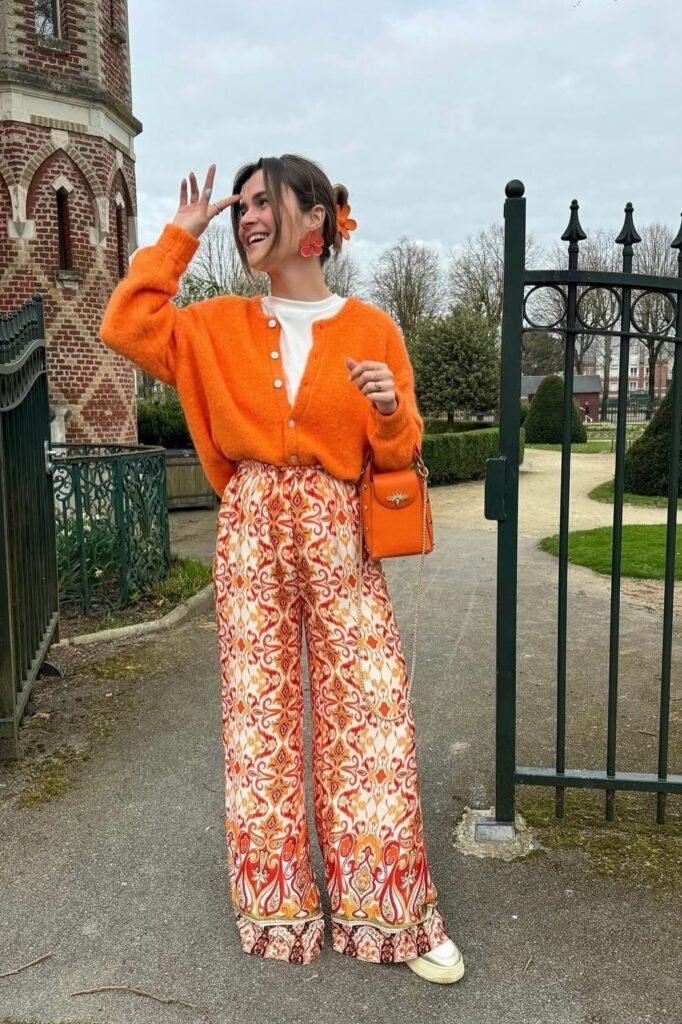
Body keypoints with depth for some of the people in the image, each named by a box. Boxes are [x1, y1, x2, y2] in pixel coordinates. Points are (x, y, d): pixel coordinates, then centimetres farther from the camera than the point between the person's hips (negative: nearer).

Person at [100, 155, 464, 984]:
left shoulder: (371, 329, 2)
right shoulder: (221, 325, 8)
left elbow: (396, 454, 3)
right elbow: (124, 326, 0)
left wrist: (389, 409, -19)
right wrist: (179, 236, 3)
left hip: (341, 534, -1)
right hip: (251, 530, 2)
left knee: (369, 710, -2)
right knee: (258, 710, 6)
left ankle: (390, 914, 14)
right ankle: (278, 907, 23)